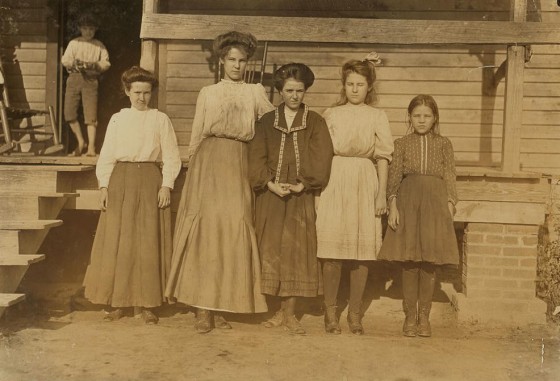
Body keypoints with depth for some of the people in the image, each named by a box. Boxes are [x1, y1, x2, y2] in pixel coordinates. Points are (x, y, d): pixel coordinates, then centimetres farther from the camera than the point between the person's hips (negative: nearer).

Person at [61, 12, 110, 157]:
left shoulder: (99, 46, 11)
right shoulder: (74, 43, 11)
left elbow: (106, 63, 4)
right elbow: (65, 60, 3)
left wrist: (94, 65, -15)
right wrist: (74, 64, -18)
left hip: (91, 80, -2)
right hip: (74, 78, 2)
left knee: (90, 114, -9)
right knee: (69, 112, -4)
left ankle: (91, 146, -8)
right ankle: (81, 142, 10)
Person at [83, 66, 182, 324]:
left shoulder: (160, 120, 6)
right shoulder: (117, 119, 9)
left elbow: (171, 157, 3)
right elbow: (106, 155, 8)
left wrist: (166, 185, -8)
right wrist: (104, 185, -2)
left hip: (150, 181, -1)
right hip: (121, 180, 1)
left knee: (148, 243, 0)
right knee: (117, 242, 1)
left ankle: (145, 303, 8)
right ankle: (118, 303, 10)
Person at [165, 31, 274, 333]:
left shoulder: (256, 93, 15)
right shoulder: (207, 93, 15)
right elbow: (196, 136, 13)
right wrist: (193, 170, 7)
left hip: (239, 163, 1)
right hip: (209, 161, 0)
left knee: (234, 227, -7)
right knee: (205, 227, -9)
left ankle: (220, 306, 1)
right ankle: (203, 308, -7)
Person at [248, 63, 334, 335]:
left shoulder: (315, 122, 7)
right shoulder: (267, 121, 10)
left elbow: (320, 159, -3)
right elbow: (256, 157, 2)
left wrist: (302, 185, -14)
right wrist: (270, 183, -13)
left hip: (301, 197, -1)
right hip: (271, 194, 1)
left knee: (297, 251, -2)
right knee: (272, 251, 1)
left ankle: (289, 313, 6)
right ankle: (281, 310, 11)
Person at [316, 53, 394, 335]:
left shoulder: (377, 117, 9)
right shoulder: (331, 115, 10)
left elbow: (383, 157, 7)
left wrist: (382, 194, 0)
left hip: (365, 184, 0)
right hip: (335, 182, 0)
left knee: (363, 250, 0)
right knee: (332, 248, -5)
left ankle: (355, 312, 12)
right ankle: (330, 310, 10)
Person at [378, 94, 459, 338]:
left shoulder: (444, 144, 9)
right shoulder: (402, 143, 9)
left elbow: (450, 178, 7)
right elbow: (394, 177, 4)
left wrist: (450, 206, -3)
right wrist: (392, 206, -5)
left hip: (435, 203, 0)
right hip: (408, 201, 0)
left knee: (429, 263, 1)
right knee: (409, 263, 0)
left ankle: (424, 316, 14)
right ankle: (410, 316, 11)